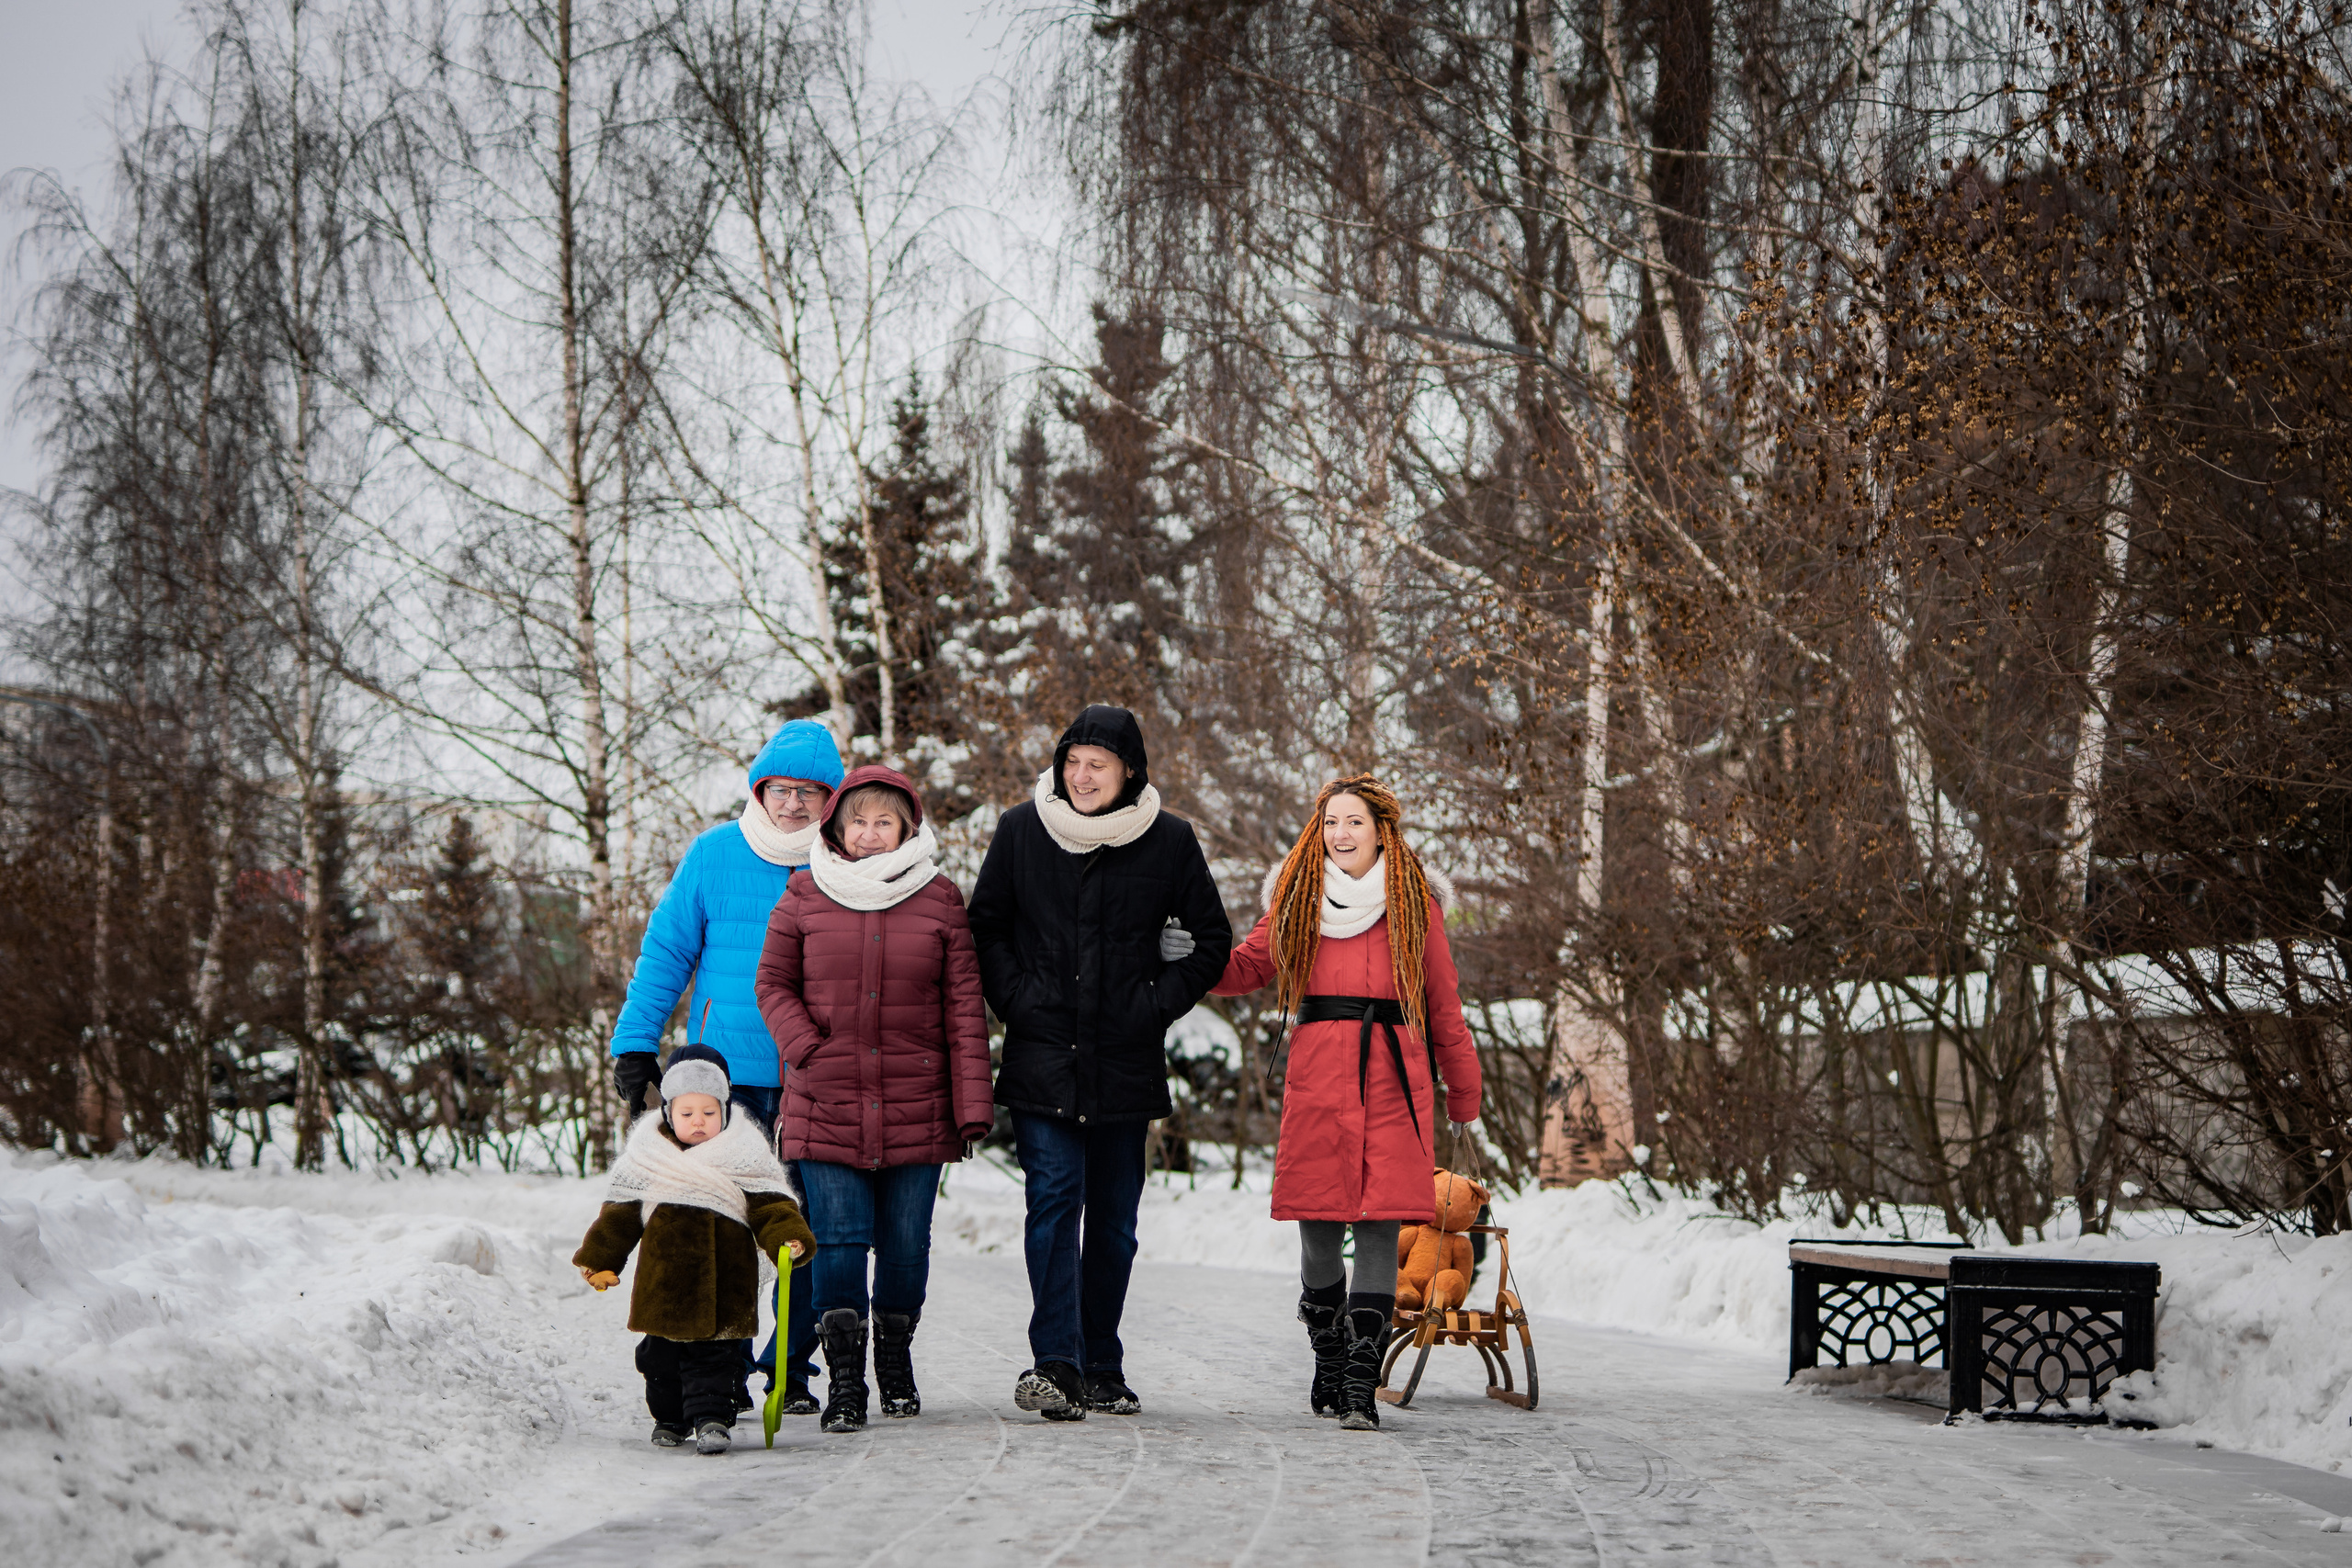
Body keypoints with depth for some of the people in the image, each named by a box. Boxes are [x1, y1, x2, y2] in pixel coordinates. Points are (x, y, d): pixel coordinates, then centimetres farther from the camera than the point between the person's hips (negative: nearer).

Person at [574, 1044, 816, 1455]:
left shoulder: (743, 1155, 1)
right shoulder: (647, 1156, 5)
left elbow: (767, 1206, -1)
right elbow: (620, 1214, 12)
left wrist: (788, 1239, -18)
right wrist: (599, 1259, 12)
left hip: (723, 1279, -2)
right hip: (664, 1278, 2)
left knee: (714, 1353, -7)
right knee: (662, 1352, 10)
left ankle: (709, 1418, -3)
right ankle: (669, 1418, 27)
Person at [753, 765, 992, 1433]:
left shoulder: (939, 900, 4)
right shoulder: (806, 896, 5)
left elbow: (964, 1007, 3)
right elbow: (773, 983, 9)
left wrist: (972, 1103, -2)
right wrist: (806, 1047, -8)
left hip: (915, 1104, 1)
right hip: (827, 1103, 0)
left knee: (906, 1242, 5)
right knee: (838, 1239, -7)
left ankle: (896, 1356, 27)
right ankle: (844, 1378, -2)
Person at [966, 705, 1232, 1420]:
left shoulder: (1168, 840, 1)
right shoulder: (1022, 830, 2)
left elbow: (1211, 939, 9)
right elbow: (985, 925, 12)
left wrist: (1157, 1005, -2)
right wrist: (1014, 1000, -1)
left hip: (1126, 1061, 1)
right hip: (1043, 1053, -1)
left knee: (1113, 1217, 7)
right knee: (1055, 1196, -15)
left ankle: (1101, 1369, 17)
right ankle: (1056, 1362, -20)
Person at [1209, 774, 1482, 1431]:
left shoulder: (1414, 903, 10)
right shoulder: (1297, 900, 14)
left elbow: (1444, 1008, 14)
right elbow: (1245, 968, 14)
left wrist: (1463, 1097, 18)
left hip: (1392, 1075, -1)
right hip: (1317, 1075, 1)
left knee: (1380, 1228, -10)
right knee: (1318, 1231, 1)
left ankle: (1361, 1387, -11)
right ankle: (1329, 1365, 22)